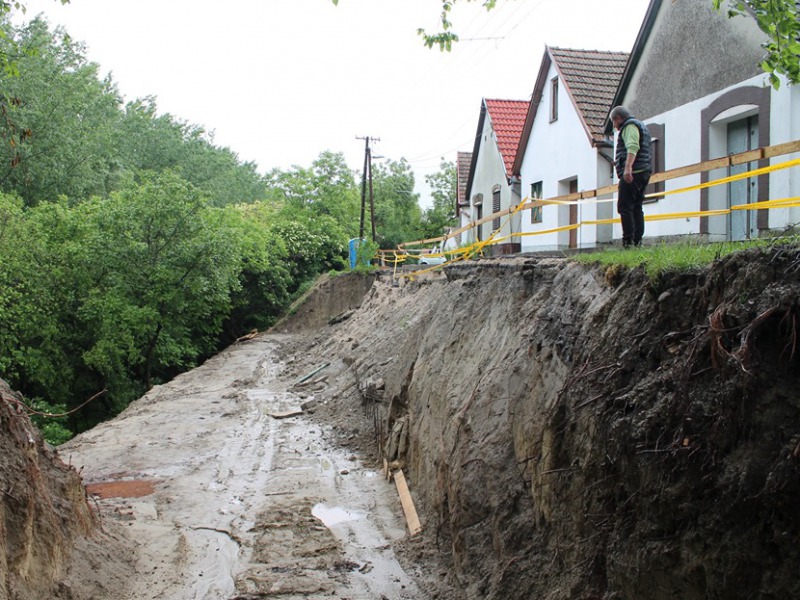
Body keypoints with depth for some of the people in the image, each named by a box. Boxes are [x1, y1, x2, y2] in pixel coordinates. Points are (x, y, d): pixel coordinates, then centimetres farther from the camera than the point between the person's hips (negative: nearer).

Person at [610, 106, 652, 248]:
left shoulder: (629, 126, -5)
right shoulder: (641, 126, 28)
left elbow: (633, 147, -23)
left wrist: (628, 167, -36)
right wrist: (619, 161, 43)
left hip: (632, 173, -10)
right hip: (644, 172, 10)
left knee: (624, 207, -12)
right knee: (637, 208, 9)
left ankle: (628, 242, -17)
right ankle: (637, 241, 4)